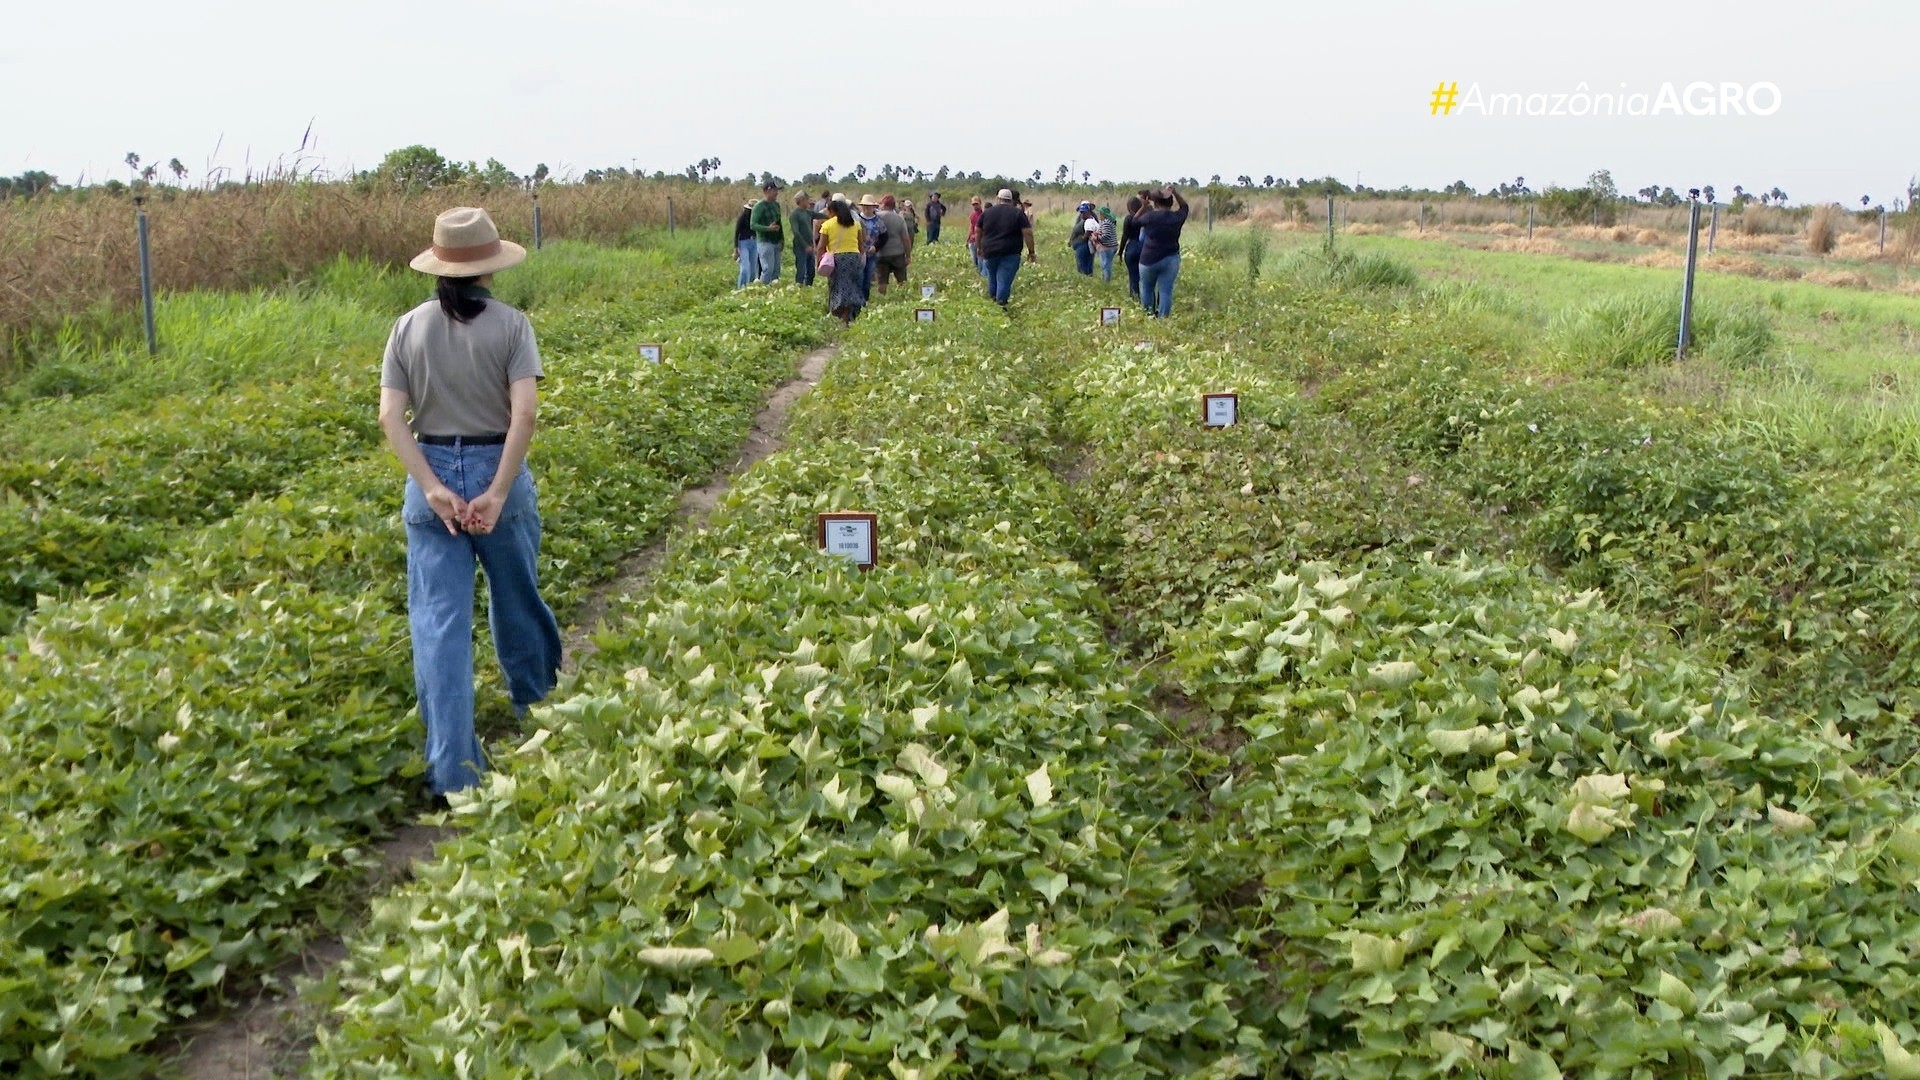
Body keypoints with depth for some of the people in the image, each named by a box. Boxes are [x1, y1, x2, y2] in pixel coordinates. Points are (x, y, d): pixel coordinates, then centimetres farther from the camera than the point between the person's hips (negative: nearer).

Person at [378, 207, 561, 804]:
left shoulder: (409, 327, 1)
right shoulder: (511, 324, -6)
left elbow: (390, 417, -7)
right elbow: (524, 413, -17)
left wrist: (432, 488, -10)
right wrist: (498, 494, -16)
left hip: (431, 473, 1)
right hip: (496, 470, -1)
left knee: (439, 621, 1)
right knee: (517, 602, 20)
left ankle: (452, 771, -2)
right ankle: (539, 712, 42)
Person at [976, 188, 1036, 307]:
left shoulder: (987, 213, 9)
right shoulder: (1018, 213, 0)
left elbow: (978, 232, 18)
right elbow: (1028, 233, -6)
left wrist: (980, 248, 31)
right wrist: (1031, 252, 1)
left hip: (989, 252, 3)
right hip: (1010, 254, -3)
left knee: (992, 278, 19)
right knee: (1004, 282, -4)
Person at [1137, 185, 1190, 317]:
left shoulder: (1150, 216, -9)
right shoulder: (1177, 217, -1)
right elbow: (1184, 206, 20)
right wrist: (1175, 191, 14)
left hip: (1149, 259, -2)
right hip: (1171, 259, 2)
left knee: (1147, 289, 16)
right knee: (1166, 291, 1)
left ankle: (1148, 314, 21)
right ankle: (1163, 318, 0)